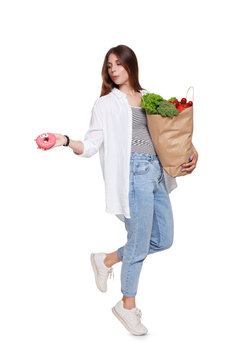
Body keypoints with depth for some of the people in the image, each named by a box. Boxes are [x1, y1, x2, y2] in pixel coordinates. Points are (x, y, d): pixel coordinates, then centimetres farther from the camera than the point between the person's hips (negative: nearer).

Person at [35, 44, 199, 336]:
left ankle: (106, 260, 29)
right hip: (134, 174, -6)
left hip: (157, 172, 6)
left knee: (163, 239, 10)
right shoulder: (105, 104, 4)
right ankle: (128, 306, 19)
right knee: (139, 242, -1)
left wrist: (192, 152, 8)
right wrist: (65, 141, -20)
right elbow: (91, 146, -3)